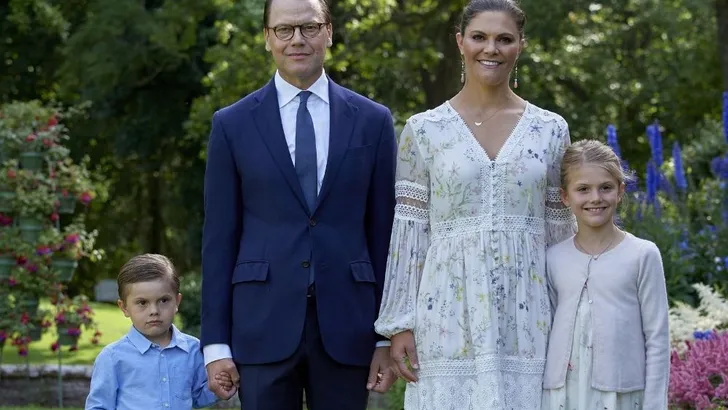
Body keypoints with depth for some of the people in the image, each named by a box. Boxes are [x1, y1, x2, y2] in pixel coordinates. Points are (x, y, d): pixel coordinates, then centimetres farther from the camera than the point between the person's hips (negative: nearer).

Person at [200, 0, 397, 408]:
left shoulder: (372, 121, 7)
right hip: (262, 324, -1)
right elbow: (219, 237, 4)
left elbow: (385, 233, 7)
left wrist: (388, 335, 3)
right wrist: (215, 342, -1)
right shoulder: (233, 125, 5)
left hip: (346, 325, 1)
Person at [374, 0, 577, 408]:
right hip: (449, 315, -1)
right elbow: (409, 231, 3)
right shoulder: (424, 129, 2)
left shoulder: (550, 129, 7)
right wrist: (399, 323, -2)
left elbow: (561, 230, 10)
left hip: (526, 319, 1)